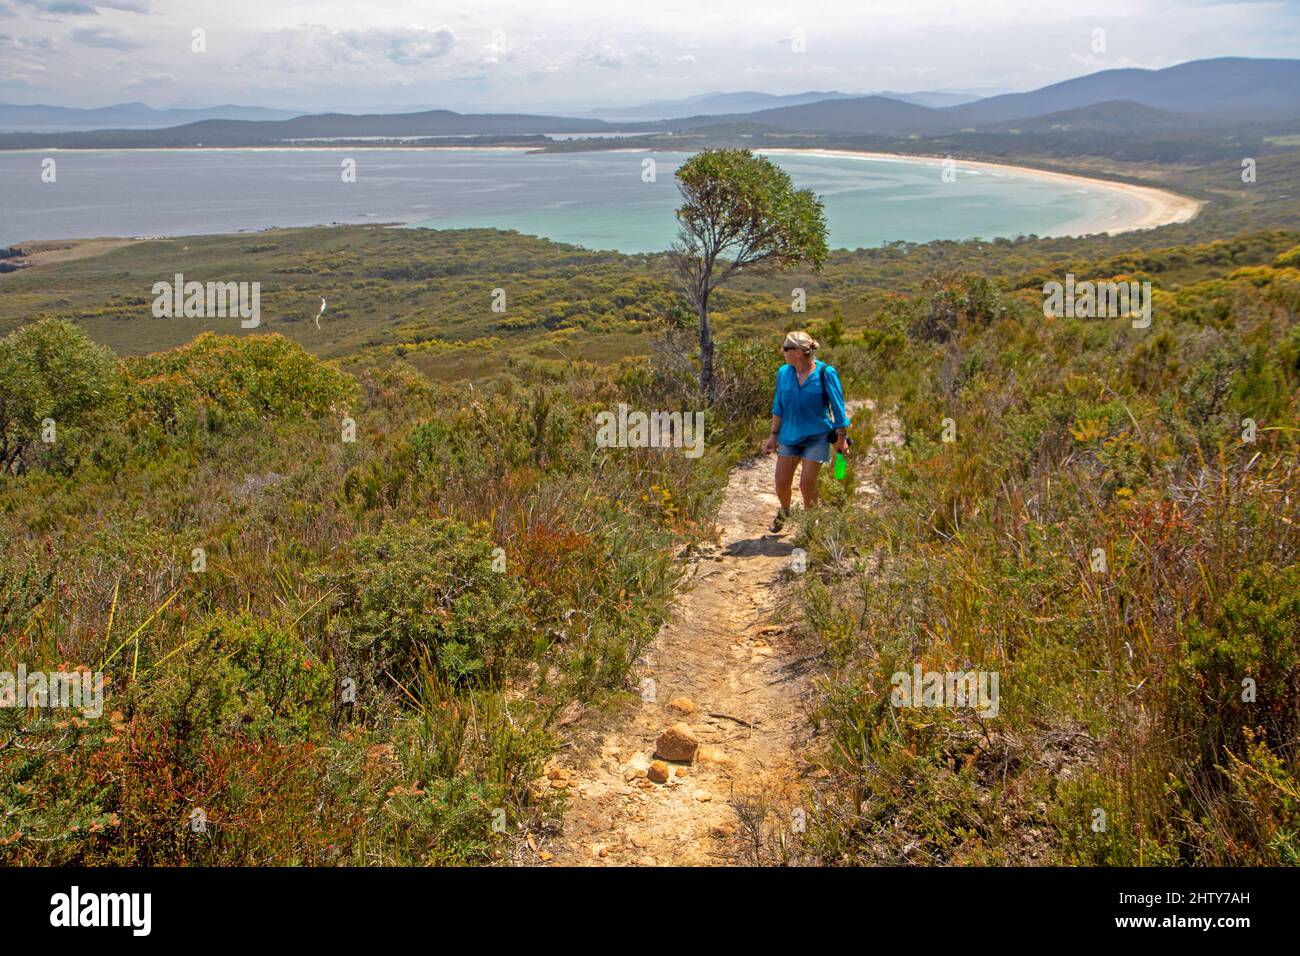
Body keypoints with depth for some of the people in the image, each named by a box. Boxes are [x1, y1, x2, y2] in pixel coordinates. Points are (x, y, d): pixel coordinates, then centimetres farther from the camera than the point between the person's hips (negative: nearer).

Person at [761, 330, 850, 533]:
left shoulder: (825, 373, -14)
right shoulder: (784, 373, -2)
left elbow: (838, 407, -6)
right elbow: (778, 408, 8)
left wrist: (841, 437, -3)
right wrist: (773, 435, 8)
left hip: (816, 437, -4)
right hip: (789, 435, 4)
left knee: (807, 484, -5)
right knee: (781, 483, 6)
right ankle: (784, 512, 37)